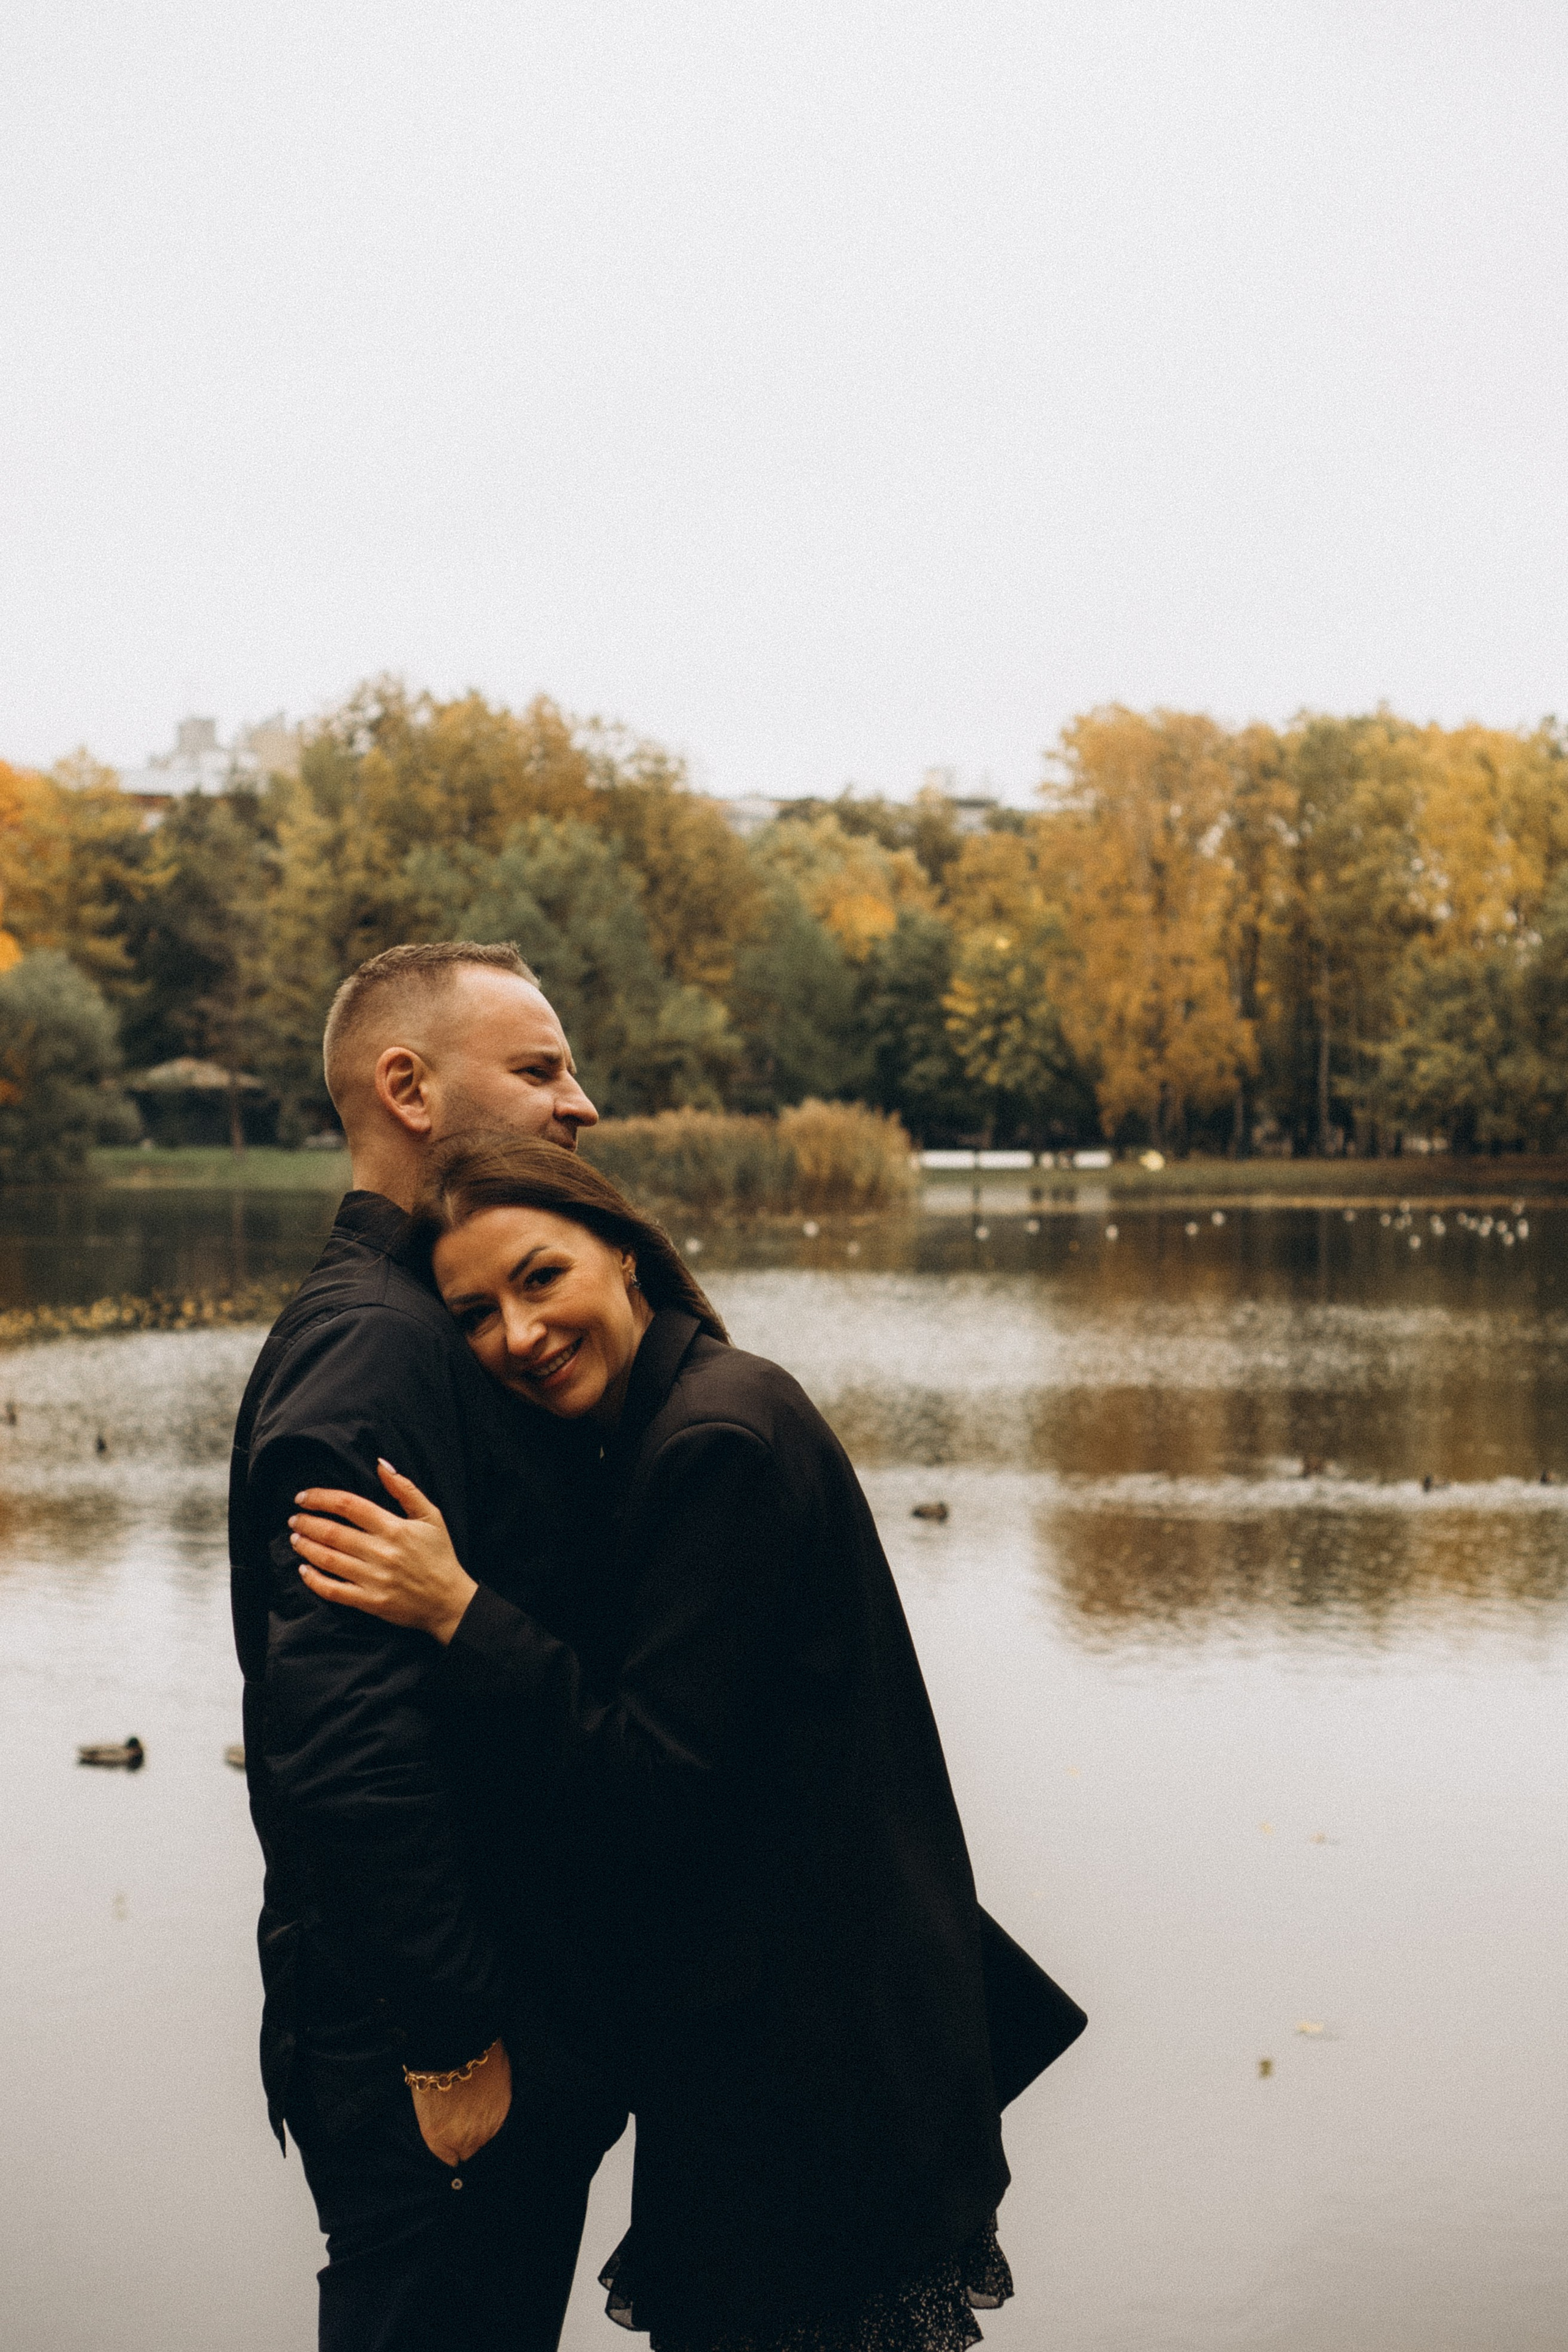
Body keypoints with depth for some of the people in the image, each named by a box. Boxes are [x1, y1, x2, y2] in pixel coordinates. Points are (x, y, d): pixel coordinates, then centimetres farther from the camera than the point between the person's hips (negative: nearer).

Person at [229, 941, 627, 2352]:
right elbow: (344, 1733, -27)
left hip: (506, 1996, 10)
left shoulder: (442, 1327, 14)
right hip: (424, 2038, -10)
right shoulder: (371, 1345, -20)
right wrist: (449, 2045, -23)